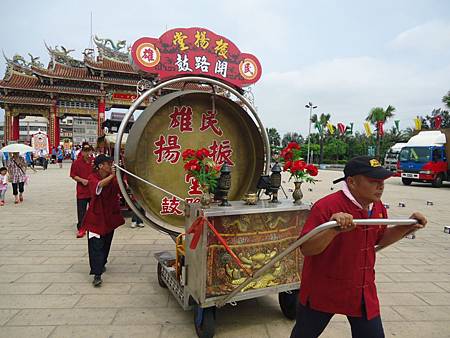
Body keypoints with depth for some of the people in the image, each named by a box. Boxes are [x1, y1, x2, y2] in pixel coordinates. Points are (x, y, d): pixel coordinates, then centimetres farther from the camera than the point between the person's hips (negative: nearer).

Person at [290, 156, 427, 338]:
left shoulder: (378, 208, -1)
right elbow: (305, 249, -26)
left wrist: (408, 227, 4)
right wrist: (333, 230, -41)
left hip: (363, 292, 5)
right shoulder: (327, 206, -25)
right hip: (322, 291, -5)